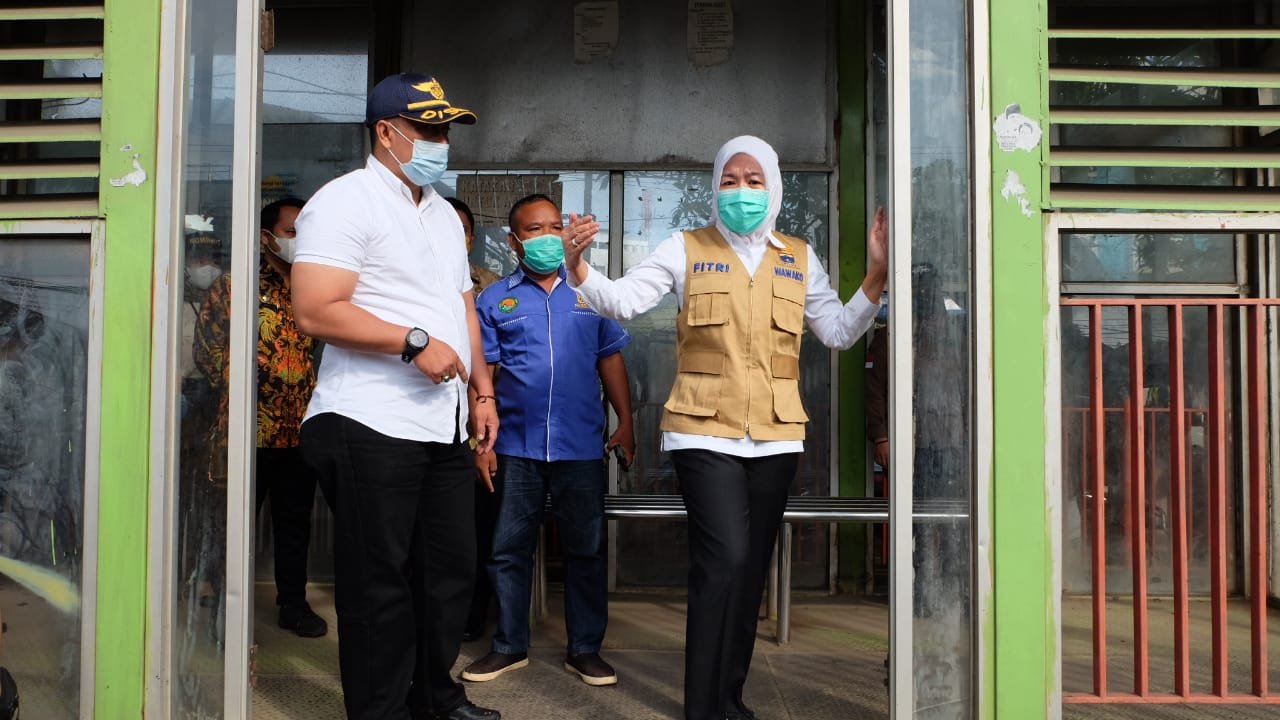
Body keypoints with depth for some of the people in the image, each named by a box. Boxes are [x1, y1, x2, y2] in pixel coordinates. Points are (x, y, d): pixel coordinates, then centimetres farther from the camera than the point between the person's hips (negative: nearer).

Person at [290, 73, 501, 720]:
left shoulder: (443, 213, 20)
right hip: (373, 426, -8)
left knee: (451, 570, 15)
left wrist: (483, 391, 16)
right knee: (380, 582, 2)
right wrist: (415, 342, -19)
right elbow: (316, 311, -18)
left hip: (446, 425, 8)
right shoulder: (347, 200, -7)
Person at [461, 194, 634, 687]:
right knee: (509, 548, 8)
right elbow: (483, 372, 2)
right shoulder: (494, 300, 5)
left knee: (586, 549, 7)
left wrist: (625, 422, 2)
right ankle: (510, 646, 22)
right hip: (516, 446, 0)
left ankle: (584, 649, 19)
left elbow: (610, 360, 9)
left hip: (581, 445, 1)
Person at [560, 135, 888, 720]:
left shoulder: (798, 259, 12)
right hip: (704, 434, -4)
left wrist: (876, 276, -5)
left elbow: (840, 333, 8)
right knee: (726, 560, -15)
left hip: (775, 437, 4)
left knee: (750, 569, 10)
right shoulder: (687, 249, 4)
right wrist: (578, 267, -23)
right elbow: (621, 301, -5)